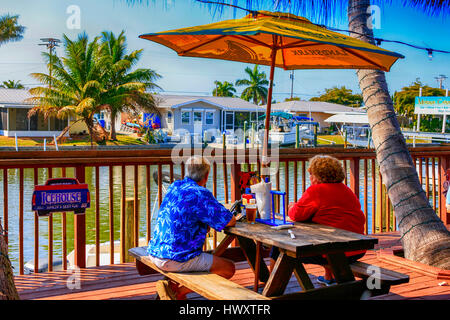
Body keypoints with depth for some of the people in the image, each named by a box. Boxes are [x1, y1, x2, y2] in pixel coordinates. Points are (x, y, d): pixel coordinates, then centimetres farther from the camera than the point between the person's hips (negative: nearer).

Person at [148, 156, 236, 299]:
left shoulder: (174, 186, 8)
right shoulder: (201, 194, -16)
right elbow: (229, 221, -13)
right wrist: (231, 217, 11)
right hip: (174, 259, -9)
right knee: (229, 268, 1)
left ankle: (172, 285, 15)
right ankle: (178, 292, -2)